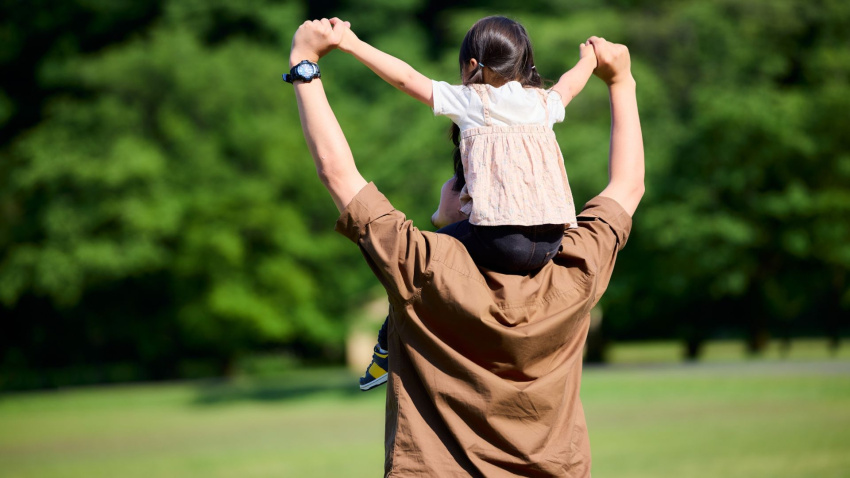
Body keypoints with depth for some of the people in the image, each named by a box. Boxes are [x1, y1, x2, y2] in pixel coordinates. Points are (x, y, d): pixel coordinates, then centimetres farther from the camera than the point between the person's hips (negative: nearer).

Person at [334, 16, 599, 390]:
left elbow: (406, 78, 5)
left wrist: (354, 45, 12)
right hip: (551, 243, 6)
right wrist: (588, 60, 63)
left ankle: (388, 348, 17)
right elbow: (570, 85, 42)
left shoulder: (470, 101, 6)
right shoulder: (544, 104, 19)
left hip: (498, 239, -6)